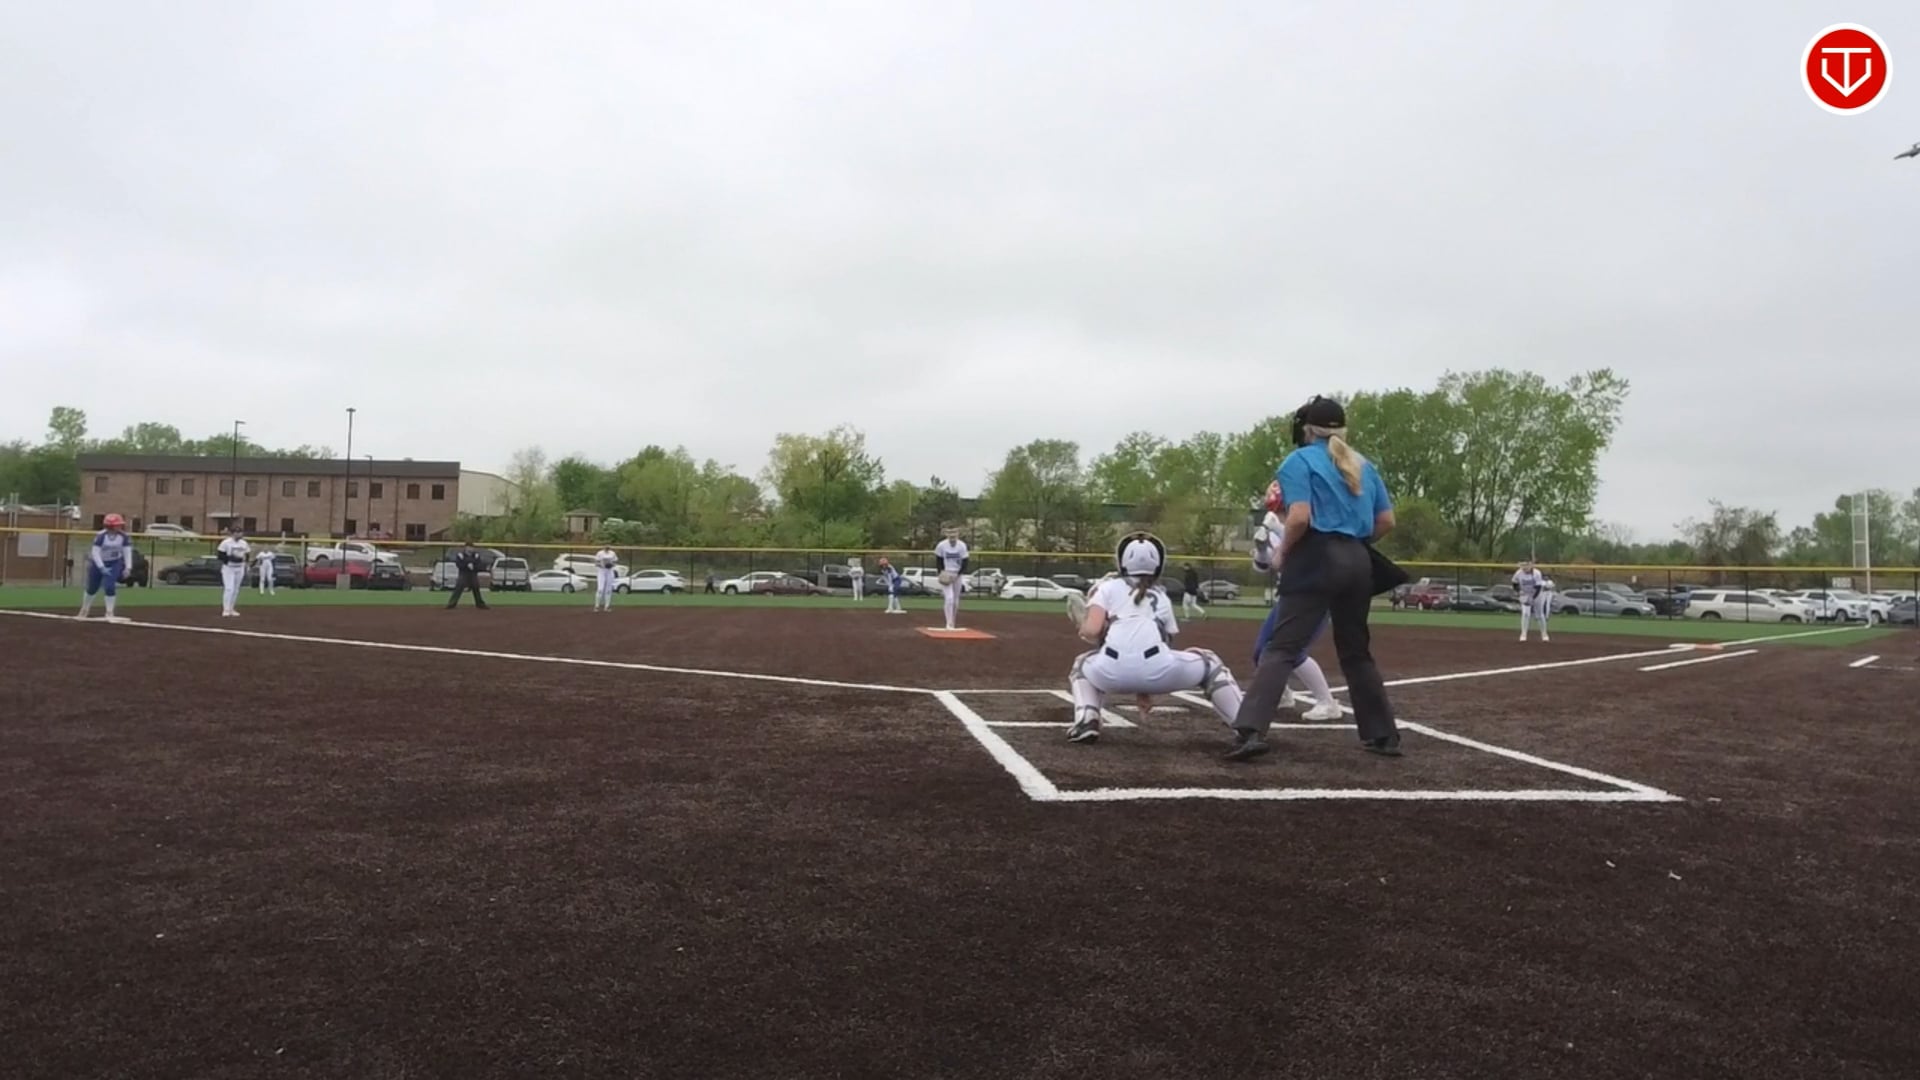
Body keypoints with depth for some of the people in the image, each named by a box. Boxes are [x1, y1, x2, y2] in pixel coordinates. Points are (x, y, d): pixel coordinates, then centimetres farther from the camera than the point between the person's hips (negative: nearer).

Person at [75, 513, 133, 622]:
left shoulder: (124, 536, -15)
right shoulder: (101, 536, -23)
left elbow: (127, 552, -12)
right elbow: (95, 552, -23)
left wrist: (128, 567, -21)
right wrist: (102, 567, -31)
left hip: (114, 564, 1)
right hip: (98, 563, -1)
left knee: (110, 586, -16)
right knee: (92, 588, 11)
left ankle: (109, 613, -4)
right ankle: (83, 612, 35)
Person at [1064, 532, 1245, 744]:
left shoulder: (1108, 587, 20)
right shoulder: (1162, 597, 29)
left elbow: (1091, 631, 4)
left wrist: (1083, 631, 28)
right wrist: (1145, 688, 42)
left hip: (1112, 672, -1)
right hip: (1156, 669, 1)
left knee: (1082, 663, 36)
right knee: (1209, 662, 30)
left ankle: (1086, 720, 10)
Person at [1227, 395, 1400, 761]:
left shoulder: (1299, 461, -1)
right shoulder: (1363, 465, 17)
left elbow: (1300, 518, -15)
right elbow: (1386, 521, 14)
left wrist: (1283, 552, -1)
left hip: (1317, 560, -6)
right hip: (1358, 563, 6)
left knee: (1282, 648, -10)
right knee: (1357, 651, 19)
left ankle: (1251, 731, -23)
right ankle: (1384, 735, 24)